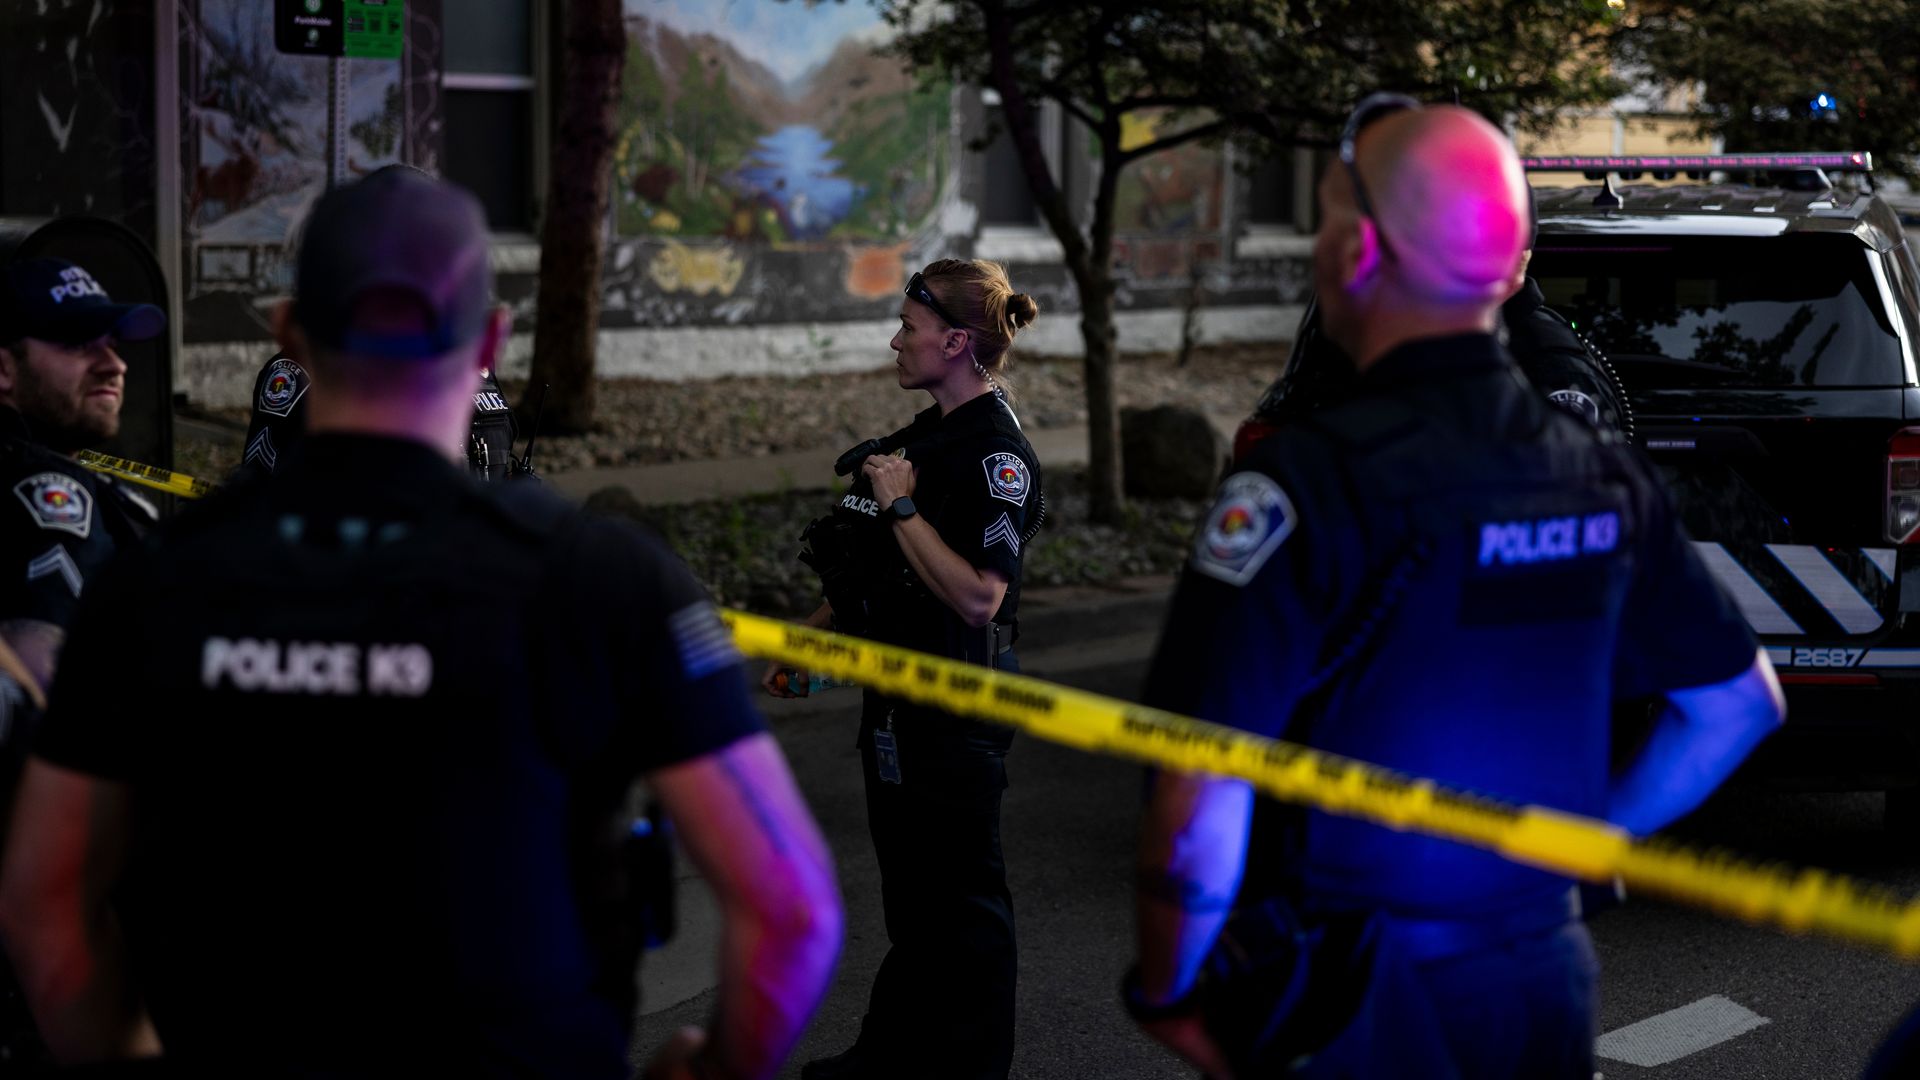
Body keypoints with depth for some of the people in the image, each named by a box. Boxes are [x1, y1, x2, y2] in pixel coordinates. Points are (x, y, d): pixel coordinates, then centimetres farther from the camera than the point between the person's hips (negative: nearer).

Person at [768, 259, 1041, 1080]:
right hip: (899, 697, 10)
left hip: (956, 707, -10)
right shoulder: (929, 433, 12)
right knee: (908, 888, 18)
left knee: (961, 895, 1)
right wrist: (815, 634, 18)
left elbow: (978, 596, -29)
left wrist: (901, 505, -24)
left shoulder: (998, 456, -18)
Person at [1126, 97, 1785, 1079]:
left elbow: (1202, 801, -22)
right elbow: (1743, 703, 14)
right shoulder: (1600, 475, 1)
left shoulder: (1310, 481, -18)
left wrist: (1163, 997, -7)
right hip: (1546, 984, 6)